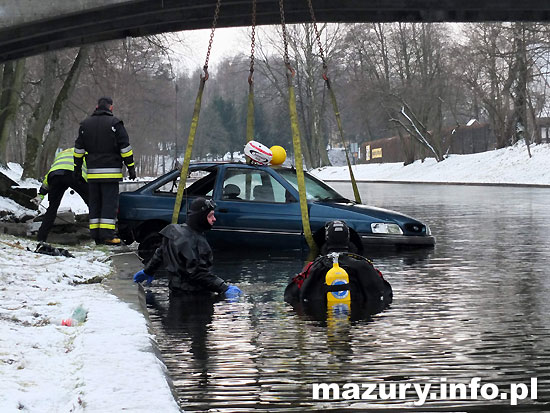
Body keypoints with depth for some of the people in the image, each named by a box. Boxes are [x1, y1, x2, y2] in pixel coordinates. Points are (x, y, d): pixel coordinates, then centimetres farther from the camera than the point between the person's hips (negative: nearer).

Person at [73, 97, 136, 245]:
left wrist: (77, 167, 20)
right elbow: (125, 148, -7)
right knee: (109, 202, -4)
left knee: (94, 203, 10)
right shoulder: (115, 123, -4)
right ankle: (107, 235, -10)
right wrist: (131, 167, -3)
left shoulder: (85, 124, 11)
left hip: (92, 172, 4)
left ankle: (95, 235, 9)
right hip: (110, 172, -4)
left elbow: (79, 148, 14)